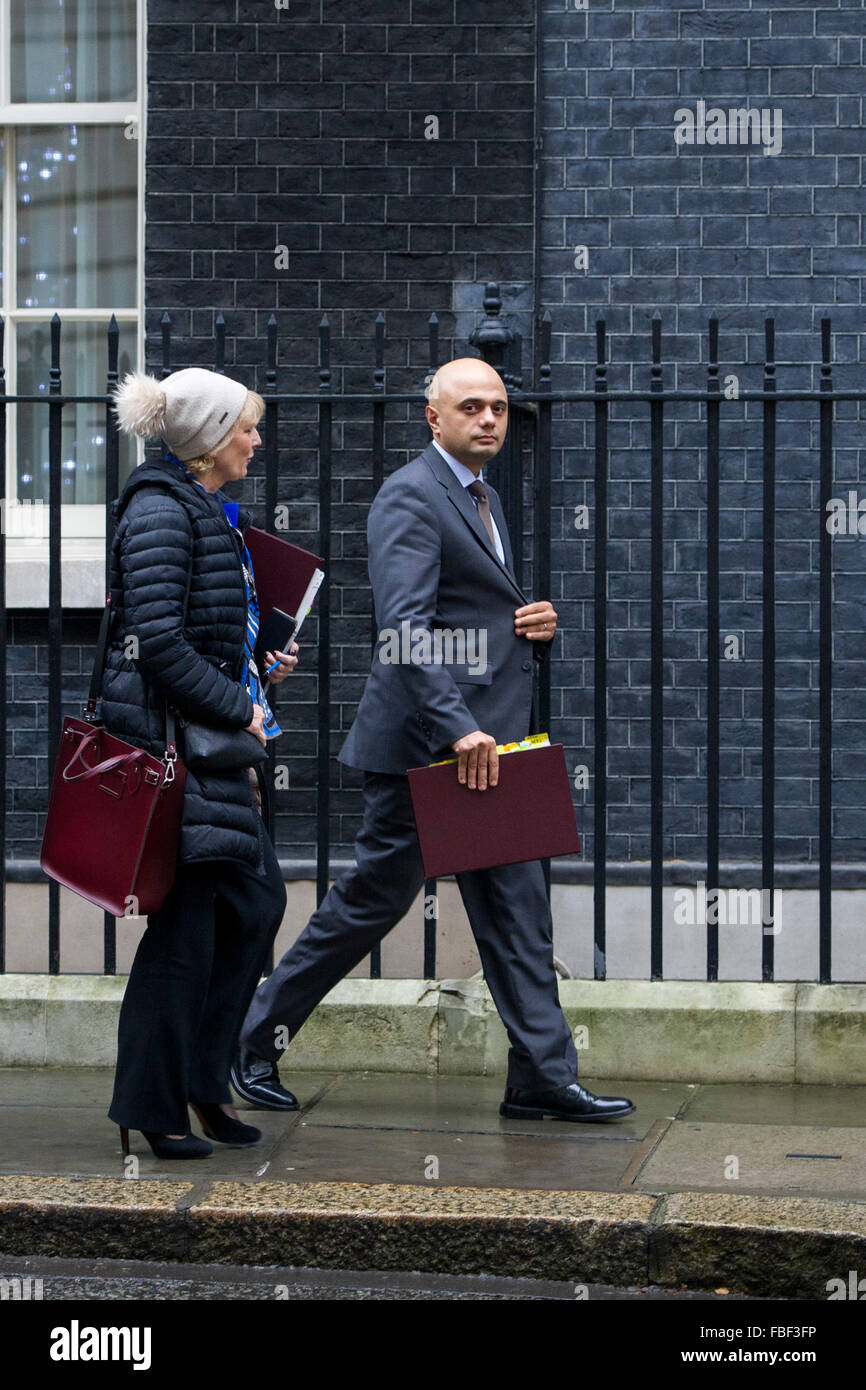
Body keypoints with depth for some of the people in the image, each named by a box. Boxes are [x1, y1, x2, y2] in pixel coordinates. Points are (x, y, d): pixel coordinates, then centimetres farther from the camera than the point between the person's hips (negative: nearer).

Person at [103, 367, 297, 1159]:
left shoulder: (210, 512, 17)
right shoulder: (160, 511, -14)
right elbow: (157, 641, -21)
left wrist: (258, 668, 12)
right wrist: (238, 709, -15)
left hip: (213, 739, 10)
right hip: (172, 738, -10)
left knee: (257, 900, 9)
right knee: (185, 924, -5)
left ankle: (203, 1080, 19)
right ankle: (152, 1106, 4)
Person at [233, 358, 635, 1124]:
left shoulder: (486, 498, 19)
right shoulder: (410, 496, -11)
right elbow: (405, 624, -23)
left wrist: (538, 622, 6)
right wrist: (457, 728, -31)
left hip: (488, 740, 9)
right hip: (421, 742, -9)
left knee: (517, 908, 5)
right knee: (376, 894, -1)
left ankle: (543, 1078, 6)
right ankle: (258, 1037, 13)